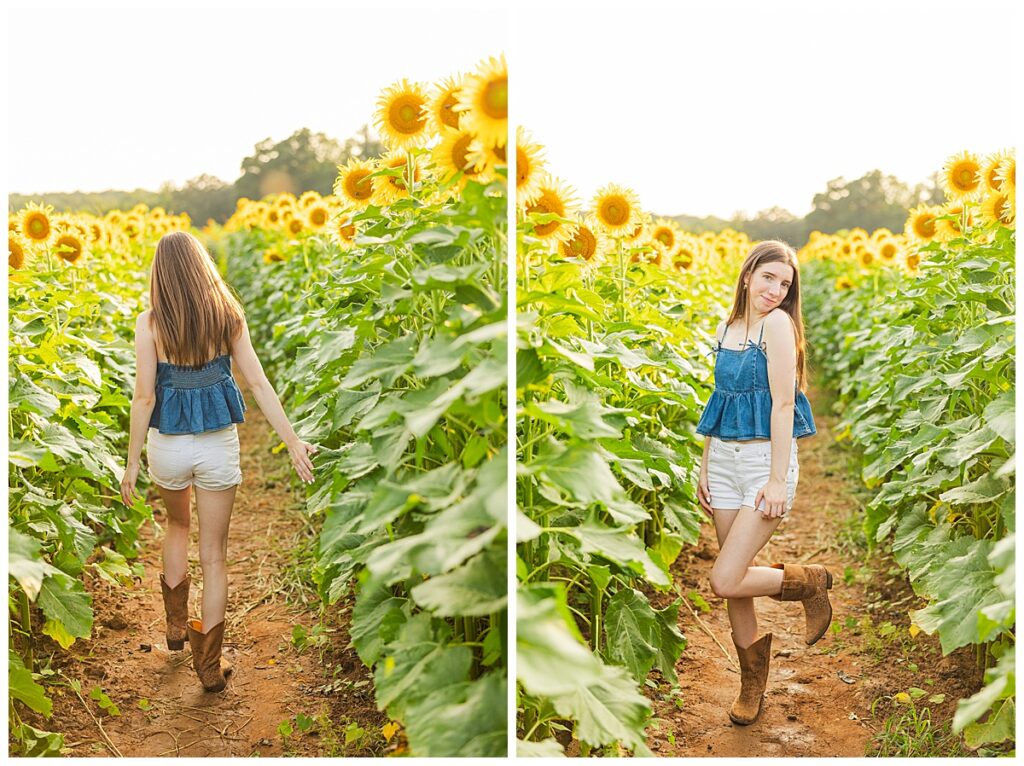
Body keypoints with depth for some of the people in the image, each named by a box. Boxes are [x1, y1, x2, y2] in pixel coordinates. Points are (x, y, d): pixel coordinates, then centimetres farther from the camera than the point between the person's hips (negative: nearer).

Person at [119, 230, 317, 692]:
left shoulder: (149, 323, -10)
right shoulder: (229, 316, -4)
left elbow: (144, 397, -11)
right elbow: (259, 384, -7)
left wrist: (132, 464, -4)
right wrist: (293, 442, -4)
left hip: (168, 445, 0)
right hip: (218, 445, 0)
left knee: (177, 524, 30)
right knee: (213, 555, 9)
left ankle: (177, 625, 36)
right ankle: (209, 665, 14)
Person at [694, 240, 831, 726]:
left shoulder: (778, 323, -10)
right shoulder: (727, 327, 11)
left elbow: (783, 403, -15)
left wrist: (778, 480, -17)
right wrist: (705, 467, 13)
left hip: (764, 458, -6)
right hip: (724, 460, 7)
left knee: (725, 581, -12)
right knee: (734, 582, 10)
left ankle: (811, 582, 14)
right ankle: (752, 683, 27)